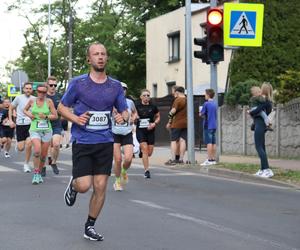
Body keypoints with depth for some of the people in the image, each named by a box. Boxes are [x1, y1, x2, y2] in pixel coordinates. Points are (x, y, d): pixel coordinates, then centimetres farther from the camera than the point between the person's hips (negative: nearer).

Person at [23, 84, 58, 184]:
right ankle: (35, 173, -12)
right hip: (34, 130, -1)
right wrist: (28, 114, 0)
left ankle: (39, 173, 28)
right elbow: (25, 110, 20)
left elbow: (55, 116, -1)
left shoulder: (49, 101, -2)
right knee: (37, 150, -23)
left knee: (43, 155, 7)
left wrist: (46, 116, -17)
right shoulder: (32, 101, 2)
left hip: (47, 130, 1)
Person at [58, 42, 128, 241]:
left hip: (105, 142, 3)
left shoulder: (115, 86, 6)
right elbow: (62, 107, 6)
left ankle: (90, 226, 17)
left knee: (100, 187, 1)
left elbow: (124, 111, 14)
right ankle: (73, 185, 27)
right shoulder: (78, 83, -2)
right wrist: (76, 118, -14)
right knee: (84, 185, -11)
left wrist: (123, 117, -10)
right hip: (82, 141, -3)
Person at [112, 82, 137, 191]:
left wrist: (133, 118, 3)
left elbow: (135, 112, 22)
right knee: (118, 160, -7)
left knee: (128, 159, -12)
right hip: (114, 134, -2)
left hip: (127, 134, 2)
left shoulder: (130, 102, 3)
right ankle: (117, 181, 15)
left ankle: (124, 172, 23)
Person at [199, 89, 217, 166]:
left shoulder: (206, 103, -12)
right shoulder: (215, 104, 11)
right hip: (214, 125, 7)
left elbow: (201, 114, -8)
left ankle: (209, 160, -9)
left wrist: (201, 114, 12)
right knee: (213, 143, 7)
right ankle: (213, 159, 9)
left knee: (209, 143, -7)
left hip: (208, 126, -7)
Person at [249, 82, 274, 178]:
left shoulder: (264, 101, -15)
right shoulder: (268, 101, 13)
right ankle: (263, 170, 17)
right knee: (261, 147, 13)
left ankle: (267, 170, -17)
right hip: (262, 125, 10)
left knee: (259, 147, -11)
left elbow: (257, 111, -22)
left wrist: (250, 112, -2)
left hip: (260, 124, -10)